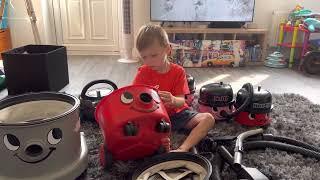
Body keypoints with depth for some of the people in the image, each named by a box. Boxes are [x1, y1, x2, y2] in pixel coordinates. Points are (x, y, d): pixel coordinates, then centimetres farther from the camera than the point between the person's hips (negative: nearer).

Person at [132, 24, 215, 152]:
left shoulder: (178, 71, -7)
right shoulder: (143, 73, -4)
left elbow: (181, 102, -15)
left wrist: (173, 100, -40)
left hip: (177, 113, 1)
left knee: (208, 119, -22)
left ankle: (183, 149, -37)